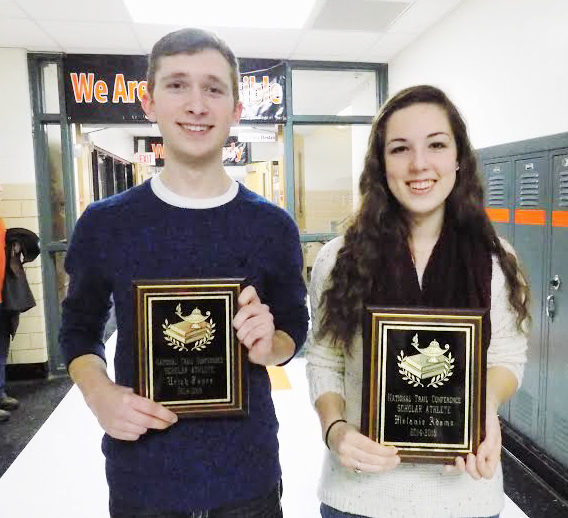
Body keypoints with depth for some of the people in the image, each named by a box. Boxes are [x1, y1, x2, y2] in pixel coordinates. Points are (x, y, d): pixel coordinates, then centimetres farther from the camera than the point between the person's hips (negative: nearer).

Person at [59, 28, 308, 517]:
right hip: (140, 477, 1)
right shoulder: (103, 223, -6)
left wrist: (268, 347, -18)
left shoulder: (273, 226, -7)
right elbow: (79, 329, 6)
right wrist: (98, 392, -12)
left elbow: (295, 329, 3)